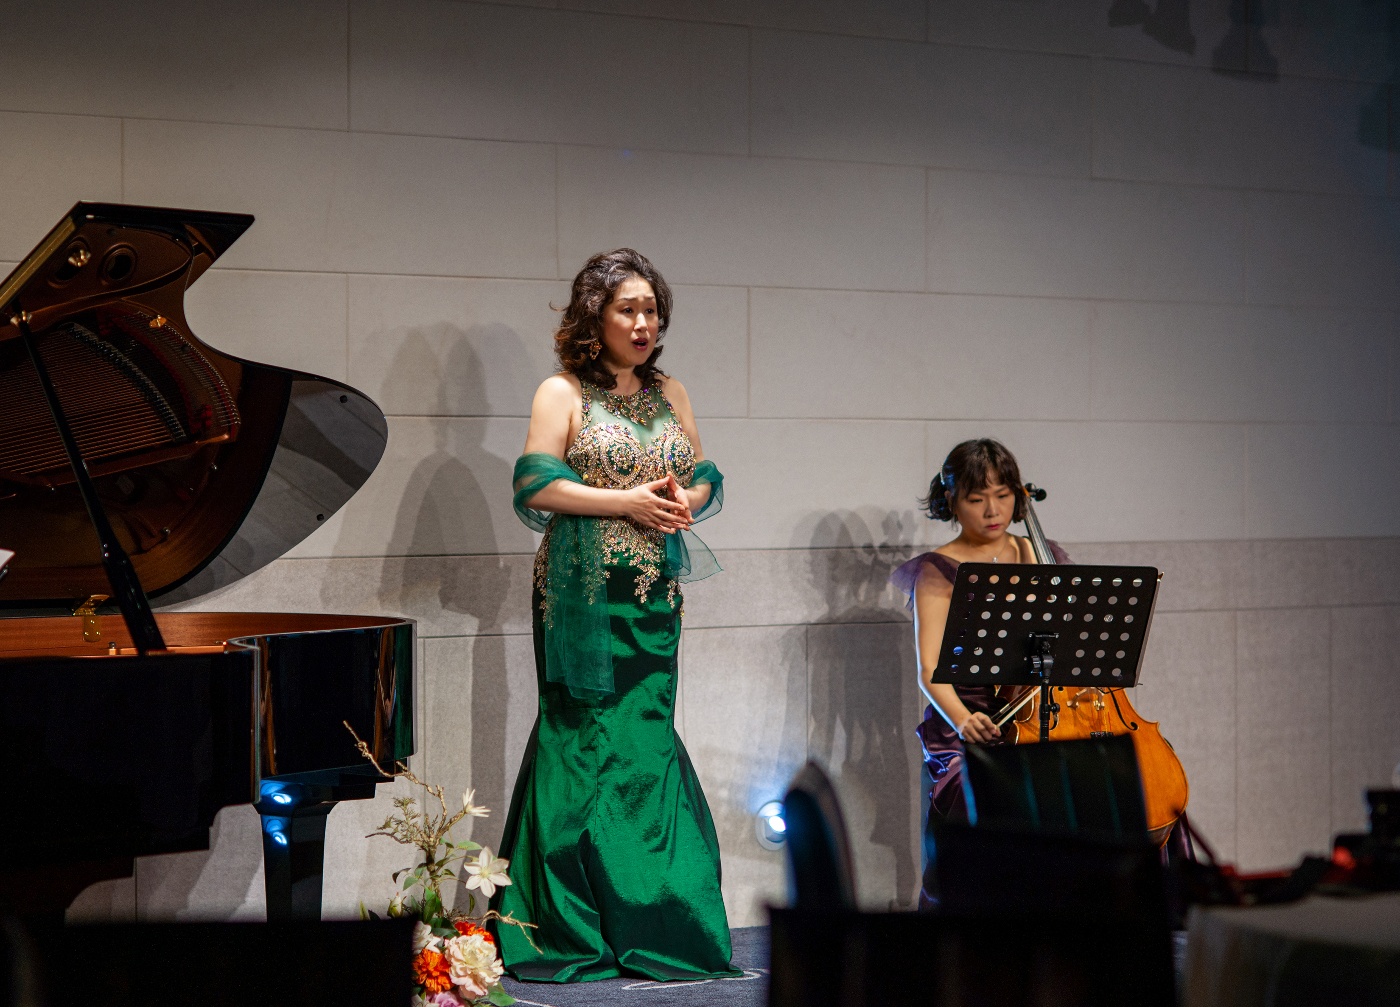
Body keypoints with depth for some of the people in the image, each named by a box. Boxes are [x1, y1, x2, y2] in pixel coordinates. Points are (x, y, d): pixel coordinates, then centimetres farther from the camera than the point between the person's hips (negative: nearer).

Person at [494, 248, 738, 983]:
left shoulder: (670, 394, 15)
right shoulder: (563, 393, -1)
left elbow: (705, 478, 16)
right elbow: (535, 485, -10)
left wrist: (685, 500, -7)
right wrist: (626, 501, -15)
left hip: (654, 594, 5)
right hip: (584, 594, -5)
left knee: (647, 742, 4)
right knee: (586, 742, -6)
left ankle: (647, 923, 11)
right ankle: (573, 929, 1)